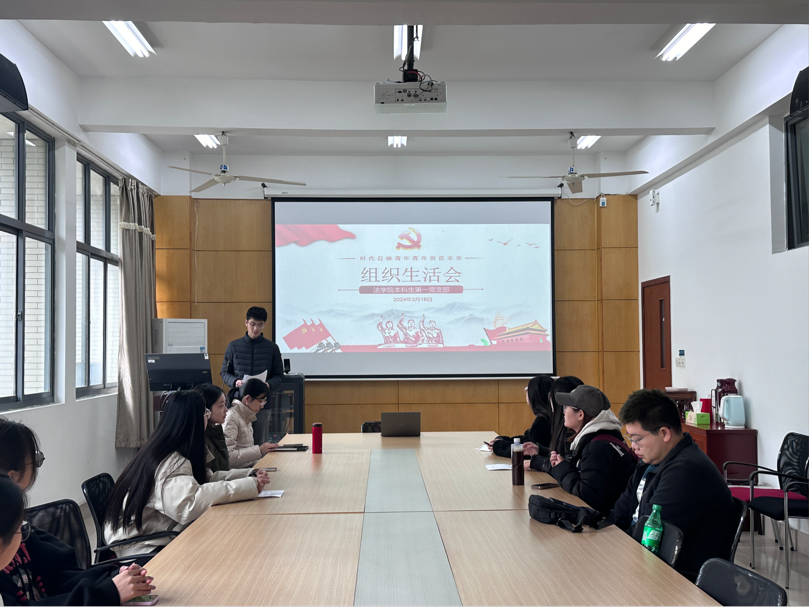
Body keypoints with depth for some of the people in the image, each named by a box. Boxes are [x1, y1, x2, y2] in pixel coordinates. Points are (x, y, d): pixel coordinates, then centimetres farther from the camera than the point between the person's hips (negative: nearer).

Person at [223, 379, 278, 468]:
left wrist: (264, 449, 0)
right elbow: (228, 456, -22)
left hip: (249, 466, 9)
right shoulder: (231, 418, -14)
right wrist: (259, 450, -21)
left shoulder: (246, 417, 14)